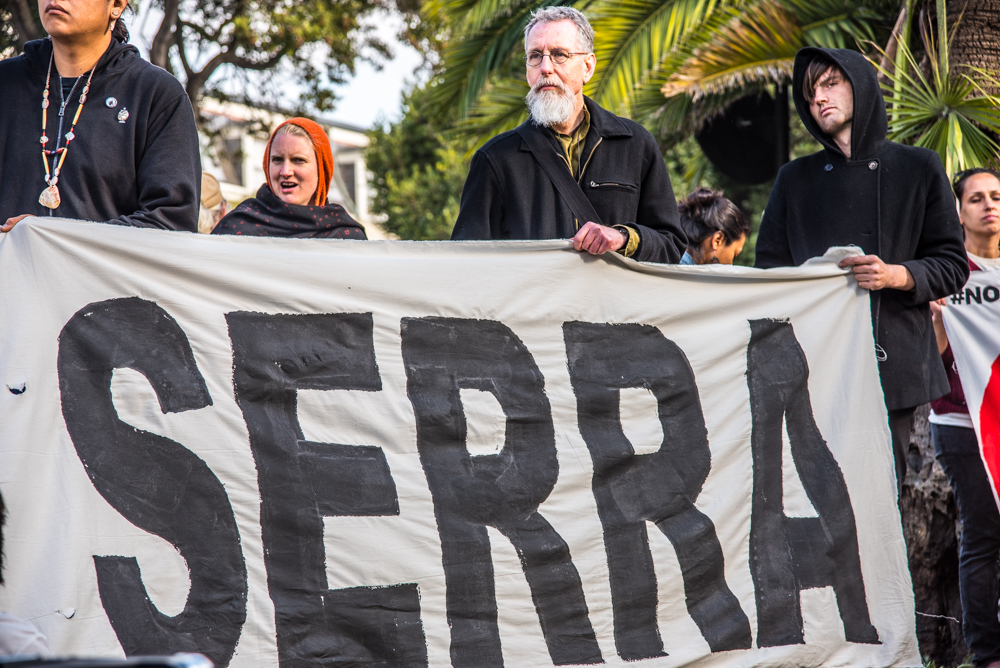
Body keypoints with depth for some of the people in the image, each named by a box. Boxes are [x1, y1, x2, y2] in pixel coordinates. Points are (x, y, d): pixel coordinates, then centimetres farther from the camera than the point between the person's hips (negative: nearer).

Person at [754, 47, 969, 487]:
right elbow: (769, 270, 18)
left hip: (892, 364, -1)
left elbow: (953, 265, 10)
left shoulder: (918, 170, 12)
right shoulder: (795, 179, 19)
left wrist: (896, 275, -9)